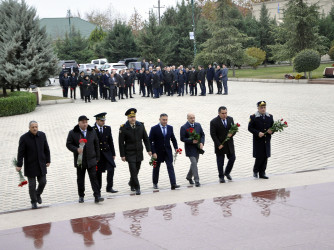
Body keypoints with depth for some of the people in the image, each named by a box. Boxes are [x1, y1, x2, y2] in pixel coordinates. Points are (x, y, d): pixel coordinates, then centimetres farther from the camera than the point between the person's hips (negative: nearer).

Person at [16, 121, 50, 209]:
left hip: (41, 164, 3)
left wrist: (48, 160, 8)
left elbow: (46, 149, 6)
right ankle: (33, 202, 21)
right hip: (30, 165, -3)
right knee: (32, 185, 2)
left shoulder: (42, 135, -3)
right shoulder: (24, 138, -15)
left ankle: (38, 194, 37)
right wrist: (19, 165, -16)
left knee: (43, 182, 7)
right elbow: (20, 152, -14)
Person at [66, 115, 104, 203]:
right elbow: (68, 144, -2)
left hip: (91, 160, 1)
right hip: (80, 160, -1)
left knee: (94, 177, -7)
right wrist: (76, 149, -20)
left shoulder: (92, 132, 7)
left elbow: (96, 145, 12)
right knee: (80, 179, 9)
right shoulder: (72, 133, -1)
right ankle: (81, 196, 22)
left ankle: (97, 196, -11)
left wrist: (97, 157, 10)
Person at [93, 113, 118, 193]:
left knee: (111, 168, -11)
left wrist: (113, 153, 8)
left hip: (107, 152, 3)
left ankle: (109, 187, -2)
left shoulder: (108, 128, 6)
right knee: (98, 172, 4)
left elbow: (111, 141, 10)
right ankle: (98, 189, 19)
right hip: (97, 153, -3)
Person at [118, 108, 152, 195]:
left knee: (136, 170, 12)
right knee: (133, 170, -8)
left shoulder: (141, 125, 1)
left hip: (139, 152, 4)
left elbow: (145, 138, 8)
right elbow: (121, 143, -7)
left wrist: (149, 150, 5)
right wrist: (122, 155, -9)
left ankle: (131, 183, 35)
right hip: (130, 153, -4)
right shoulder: (123, 128, -9)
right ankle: (137, 188, -1)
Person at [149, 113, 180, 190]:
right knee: (156, 168, 11)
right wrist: (153, 152, -17)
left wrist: (176, 148, -3)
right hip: (158, 152, -2)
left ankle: (173, 184, -15)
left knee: (170, 167, -9)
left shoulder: (170, 128, 4)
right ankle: (155, 183, 28)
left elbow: (173, 139, 12)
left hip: (168, 152, 2)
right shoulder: (154, 129, -9)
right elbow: (150, 141, -10)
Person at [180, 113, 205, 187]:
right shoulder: (184, 128, -10)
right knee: (194, 163, -13)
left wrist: (201, 143, -8)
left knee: (194, 163, 16)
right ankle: (196, 181, -11)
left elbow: (202, 135, 9)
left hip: (197, 148, 6)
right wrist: (191, 141, -22)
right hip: (190, 149, -6)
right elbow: (182, 138, -12)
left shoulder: (198, 125, 6)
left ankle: (189, 177, 36)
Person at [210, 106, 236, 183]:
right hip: (220, 145, -4)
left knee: (232, 158, 6)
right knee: (220, 162, 3)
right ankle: (221, 177, 16)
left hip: (229, 144, 4)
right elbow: (213, 135, -11)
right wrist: (219, 144, -17)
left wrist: (231, 134, -13)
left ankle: (227, 172, 28)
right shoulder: (214, 122, -11)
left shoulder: (230, 119, 4)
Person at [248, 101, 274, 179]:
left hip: (267, 140, 4)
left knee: (265, 157, 6)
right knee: (259, 157, -5)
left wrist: (271, 131, -7)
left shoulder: (270, 116, 10)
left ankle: (262, 173, 15)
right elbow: (250, 128, -7)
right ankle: (255, 170, 19)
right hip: (258, 141, -4)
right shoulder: (253, 117, -4)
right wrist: (258, 133, -20)